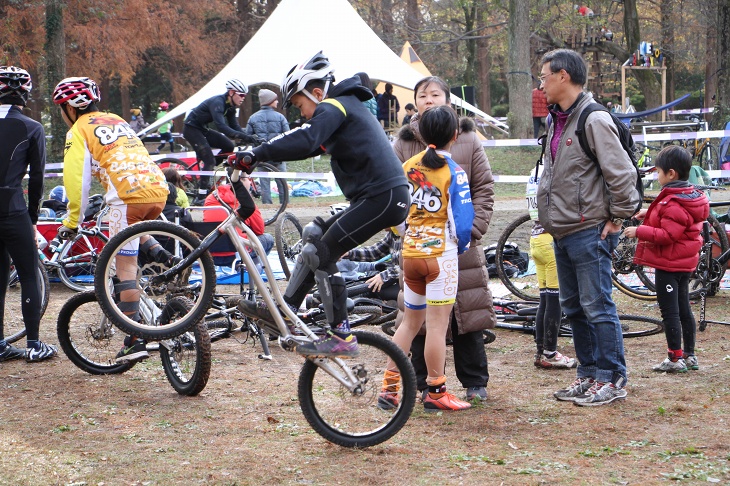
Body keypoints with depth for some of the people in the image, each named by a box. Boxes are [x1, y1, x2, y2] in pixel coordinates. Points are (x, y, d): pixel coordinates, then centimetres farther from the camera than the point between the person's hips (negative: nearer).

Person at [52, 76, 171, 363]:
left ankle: (135, 342, -3)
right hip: (158, 191, 7)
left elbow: (77, 179, -1)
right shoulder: (117, 121, 28)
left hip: (128, 197, -7)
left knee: (126, 267, -1)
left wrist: (71, 222, 7)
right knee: (135, 229, 37)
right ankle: (160, 255, 10)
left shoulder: (78, 130, 7)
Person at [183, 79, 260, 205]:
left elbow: (235, 126, 3)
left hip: (202, 129, 9)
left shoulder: (230, 106, 2)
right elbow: (221, 126, -39)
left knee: (229, 146, 0)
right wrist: (243, 136, -47)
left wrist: (250, 138, -14)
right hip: (191, 128, -9)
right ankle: (200, 198, -17)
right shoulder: (218, 102, -27)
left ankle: (206, 170, 10)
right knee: (209, 160, -18)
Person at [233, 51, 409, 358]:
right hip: (381, 196, 11)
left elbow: (304, 141, -26)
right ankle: (285, 311, 19)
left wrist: (256, 154, -24)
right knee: (315, 234, 17)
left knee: (322, 253, -7)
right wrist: (259, 156, 17)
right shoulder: (346, 107, 24)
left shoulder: (332, 107, -7)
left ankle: (342, 338, -6)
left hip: (383, 198, -11)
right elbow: (312, 145, 26)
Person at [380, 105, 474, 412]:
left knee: (410, 321, 17)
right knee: (437, 324, 1)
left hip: (410, 254, 6)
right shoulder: (454, 173, -11)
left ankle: (388, 387, 16)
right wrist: (460, 247, 5)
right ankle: (435, 393, 7)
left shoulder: (407, 167, 4)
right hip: (441, 254, -5)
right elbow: (463, 221, -13)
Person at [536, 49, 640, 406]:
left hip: (589, 232, -10)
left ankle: (612, 379, 3)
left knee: (597, 307, -5)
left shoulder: (594, 121, -15)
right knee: (573, 308, 14)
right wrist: (552, 217, 16)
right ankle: (588, 374, 24)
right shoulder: (556, 121, 14)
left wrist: (617, 219, -12)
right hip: (562, 233, 10)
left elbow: (622, 173, -18)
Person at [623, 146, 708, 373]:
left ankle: (675, 358, -1)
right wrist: (650, 213, 17)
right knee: (683, 309, 16)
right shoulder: (691, 196, 9)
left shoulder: (672, 203, -22)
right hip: (685, 261, 10)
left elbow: (668, 234, -26)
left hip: (668, 264, -10)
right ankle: (689, 355, 22)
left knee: (669, 311, -4)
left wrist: (639, 231, -22)